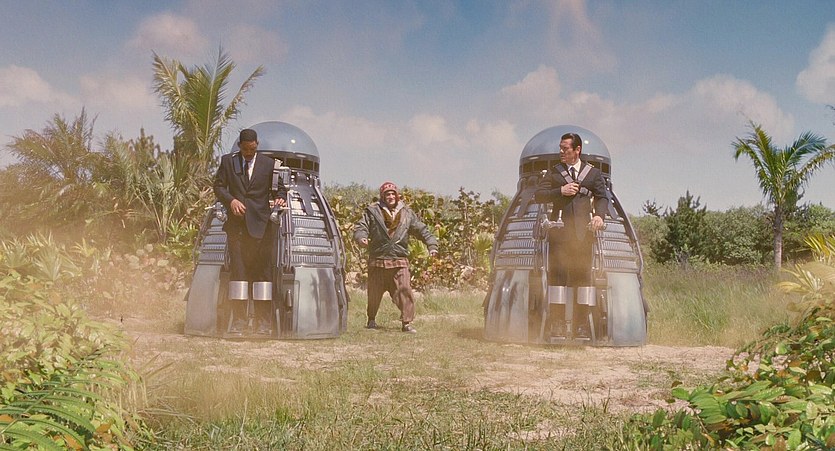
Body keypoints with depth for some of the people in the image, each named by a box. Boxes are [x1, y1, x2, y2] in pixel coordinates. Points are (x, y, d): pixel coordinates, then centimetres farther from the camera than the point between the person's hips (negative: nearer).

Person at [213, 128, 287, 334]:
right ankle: (238, 319, 3)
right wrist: (230, 200, -7)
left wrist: (280, 198, -10)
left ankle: (263, 320, 1)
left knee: (262, 271, -2)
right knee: (237, 271, -1)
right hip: (236, 224, 1)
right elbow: (219, 186, 11)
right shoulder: (227, 161, 10)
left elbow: (280, 187, 12)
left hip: (260, 224, -1)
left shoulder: (269, 164, 8)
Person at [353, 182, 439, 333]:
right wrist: (361, 237, -25)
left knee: (405, 291, -10)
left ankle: (406, 322, -2)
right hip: (377, 260, 0)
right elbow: (361, 227, -2)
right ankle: (371, 319, 31)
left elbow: (421, 229, 11)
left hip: (400, 260, 1)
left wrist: (432, 244, -1)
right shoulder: (373, 211, 3)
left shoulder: (407, 213, 9)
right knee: (374, 293, 9)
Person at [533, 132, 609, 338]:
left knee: (582, 278, -1)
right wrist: (560, 191, -5)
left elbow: (602, 197, 7)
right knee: (557, 276, -3)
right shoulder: (554, 172, 16)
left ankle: (581, 325, 3)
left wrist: (599, 214, -13)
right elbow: (538, 195, 9)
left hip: (583, 231, 0)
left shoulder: (594, 173, 15)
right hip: (559, 230, 0)